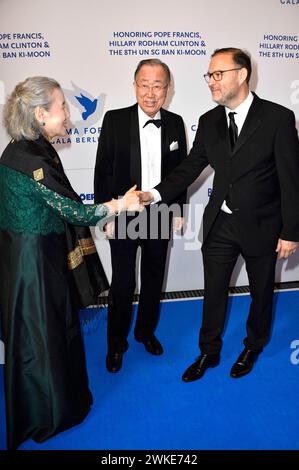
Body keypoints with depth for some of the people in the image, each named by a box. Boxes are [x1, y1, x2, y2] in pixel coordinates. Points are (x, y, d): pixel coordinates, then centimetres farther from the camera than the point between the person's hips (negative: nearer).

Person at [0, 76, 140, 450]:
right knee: (40, 336, 9)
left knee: (51, 328, 22)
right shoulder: (33, 159, -24)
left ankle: (54, 400, 45)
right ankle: (46, 417, 34)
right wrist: (122, 204, -7)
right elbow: (74, 212, -19)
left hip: (35, 254, 9)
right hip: (34, 260, -9)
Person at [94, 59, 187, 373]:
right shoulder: (114, 120, -9)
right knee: (123, 283, 6)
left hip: (161, 215, 3)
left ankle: (146, 330, 40)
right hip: (123, 217, -3)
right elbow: (103, 171, -7)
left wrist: (179, 208, 5)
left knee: (154, 279, 16)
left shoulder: (175, 123, 1)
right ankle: (116, 342, 28)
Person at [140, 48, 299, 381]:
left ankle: (253, 346, 43)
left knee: (261, 290, 17)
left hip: (261, 225, -3)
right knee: (214, 291, 13)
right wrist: (155, 194, -14)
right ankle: (208, 352, 35)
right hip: (220, 222, 3)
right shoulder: (209, 121, 1)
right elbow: (189, 168, 1)